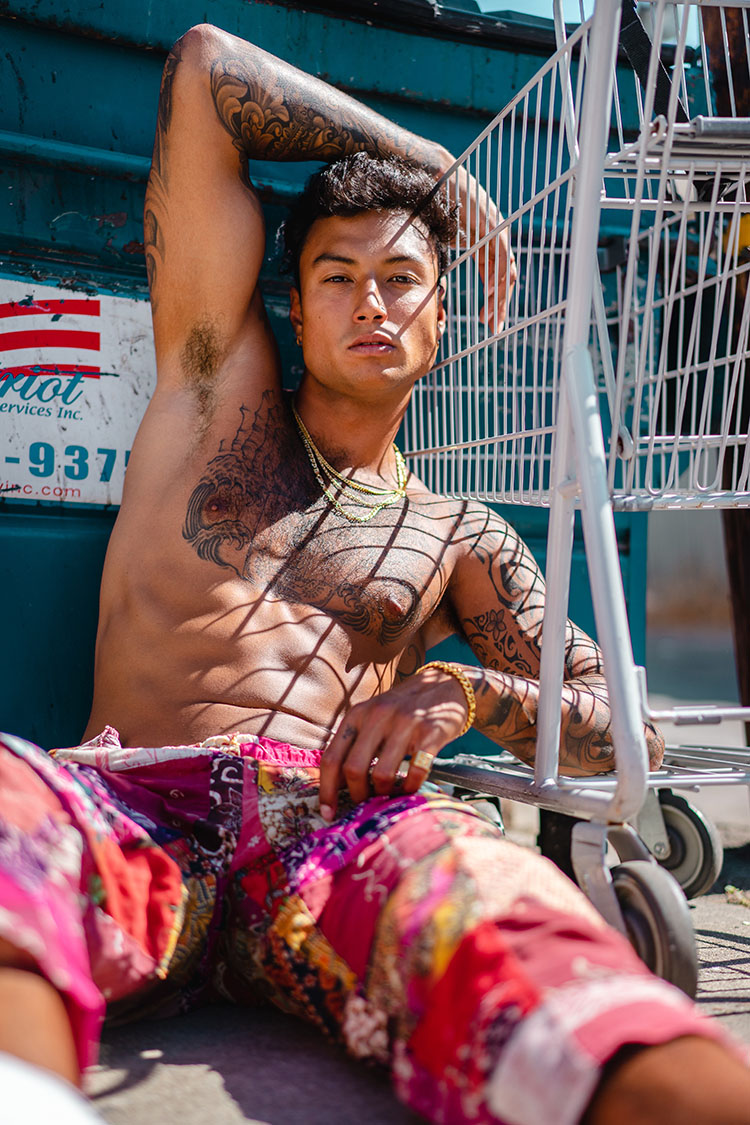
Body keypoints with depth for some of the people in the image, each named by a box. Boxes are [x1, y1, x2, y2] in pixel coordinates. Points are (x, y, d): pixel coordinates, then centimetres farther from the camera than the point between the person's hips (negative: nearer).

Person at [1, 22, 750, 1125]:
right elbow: (205, 70, 26)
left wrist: (467, 689, 0)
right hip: (131, 798, 0)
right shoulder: (218, 384, 26)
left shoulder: (462, 538, 26)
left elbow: (622, 730, 21)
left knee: (500, 922, -38)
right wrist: (433, 163, 29)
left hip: (344, 827, 1)